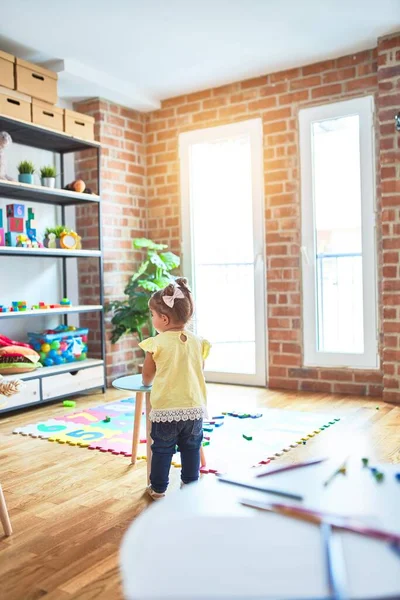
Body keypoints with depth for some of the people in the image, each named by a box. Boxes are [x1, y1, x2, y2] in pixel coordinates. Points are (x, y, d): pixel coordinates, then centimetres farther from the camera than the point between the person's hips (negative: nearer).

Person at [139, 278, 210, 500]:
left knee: (162, 450, 13)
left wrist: (148, 380, 20)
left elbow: (147, 378, -2)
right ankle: (190, 485, 29)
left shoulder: (157, 343, -13)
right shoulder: (197, 341, -2)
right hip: (194, 407, 3)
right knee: (191, 449, 17)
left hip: (165, 409, -3)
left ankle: (158, 488, 25)